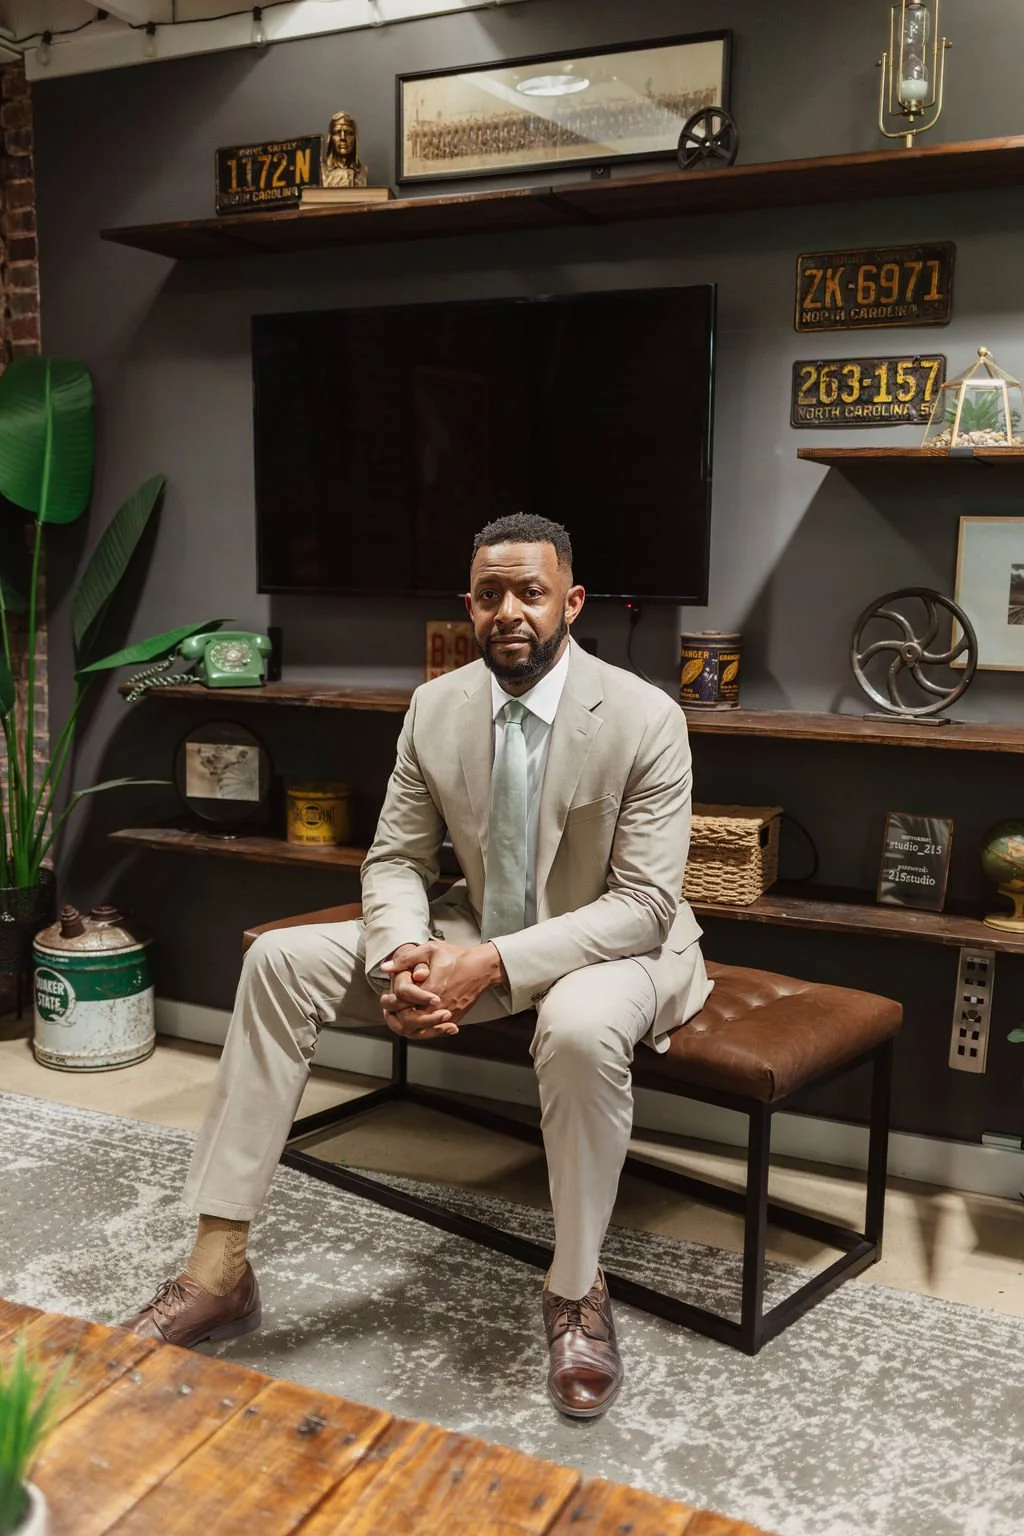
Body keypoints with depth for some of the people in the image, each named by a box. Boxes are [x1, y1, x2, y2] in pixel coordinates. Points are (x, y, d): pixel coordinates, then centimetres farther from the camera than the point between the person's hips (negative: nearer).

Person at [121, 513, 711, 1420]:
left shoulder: (646, 719, -19)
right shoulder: (436, 708, -5)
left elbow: (644, 903, -21)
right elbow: (395, 860, 0)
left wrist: (496, 964, -32)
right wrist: (403, 957, -23)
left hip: (610, 945, -4)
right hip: (475, 942, 5)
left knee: (581, 1027, -40)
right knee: (281, 959, -12)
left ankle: (576, 1292, -13)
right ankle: (219, 1269, -10)